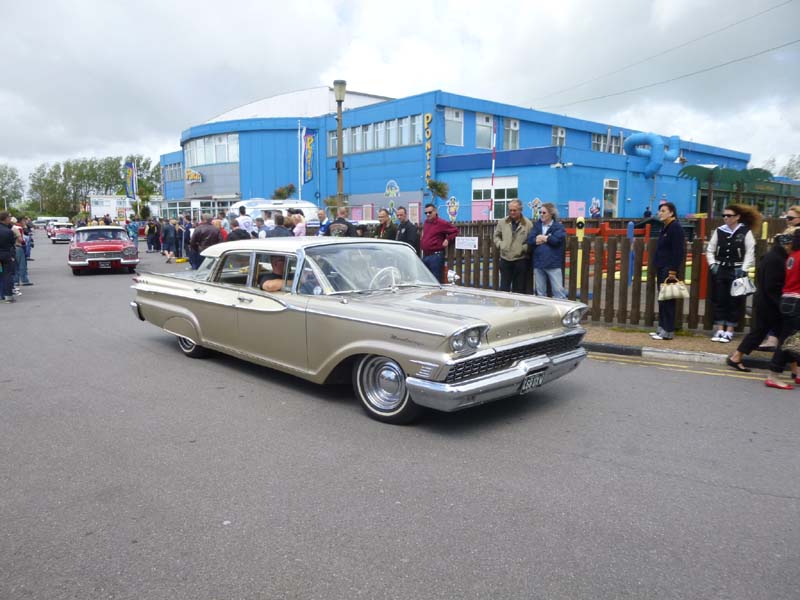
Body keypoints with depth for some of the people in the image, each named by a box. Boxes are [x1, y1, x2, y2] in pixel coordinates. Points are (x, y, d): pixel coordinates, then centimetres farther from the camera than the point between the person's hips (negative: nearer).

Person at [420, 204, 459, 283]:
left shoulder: (441, 223, -9)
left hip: (436, 256, -8)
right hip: (425, 255, 8)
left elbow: (455, 231, -6)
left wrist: (448, 240, -11)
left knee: (436, 280, -7)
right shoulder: (426, 222, 15)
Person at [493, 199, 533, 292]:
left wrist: (524, 248, -16)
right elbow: (496, 236, 15)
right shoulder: (502, 222, 6)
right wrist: (500, 244, -2)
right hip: (505, 259, 2)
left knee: (518, 289, 6)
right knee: (504, 288, 7)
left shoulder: (528, 224, -3)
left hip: (520, 260, -2)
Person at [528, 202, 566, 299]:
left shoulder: (558, 226, 0)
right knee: (540, 292, 13)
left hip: (553, 264, -4)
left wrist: (543, 238, -4)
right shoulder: (536, 225, 10)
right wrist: (548, 239, -14)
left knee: (558, 291, -4)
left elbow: (557, 239, -18)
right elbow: (530, 240, -4)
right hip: (538, 263, 4)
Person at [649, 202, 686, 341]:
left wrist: (673, 271, -19)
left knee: (667, 301, -6)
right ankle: (662, 328, 18)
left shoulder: (676, 228, -11)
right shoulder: (665, 228, 17)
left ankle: (668, 331, 0)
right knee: (662, 300, 12)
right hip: (661, 269, 9)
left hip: (669, 270, -9)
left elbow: (678, 251, -16)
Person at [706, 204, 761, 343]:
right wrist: (712, 264, -2)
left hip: (736, 271, -3)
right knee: (718, 300, 5)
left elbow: (750, 253, -4)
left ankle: (729, 331, 9)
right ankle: (720, 329, 13)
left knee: (734, 302, 2)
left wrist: (743, 270, -12)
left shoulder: (745, 232, -4)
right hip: (720, 270, 3)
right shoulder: (719, 231, 5)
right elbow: (710, 250, 10)